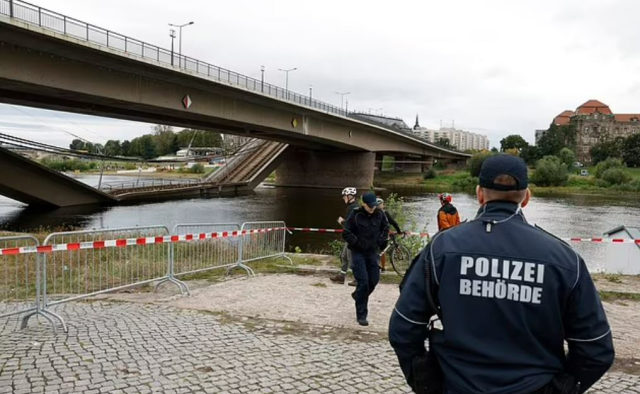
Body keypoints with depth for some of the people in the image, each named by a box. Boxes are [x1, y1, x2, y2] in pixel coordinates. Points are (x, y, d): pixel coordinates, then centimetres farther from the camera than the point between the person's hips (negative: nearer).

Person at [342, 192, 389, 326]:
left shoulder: (379, 214, 0)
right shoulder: (355, 215, -13)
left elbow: (385, 227, 17)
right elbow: (346, 233, -8)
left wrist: (382, 240, 4)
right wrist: (357, 242, -14)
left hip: (373, 252, 5)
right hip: (358, 253, -5)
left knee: (374, 280, 7)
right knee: (363, 282, -9)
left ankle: (358, 296, 40)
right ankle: (361, 315, 1)